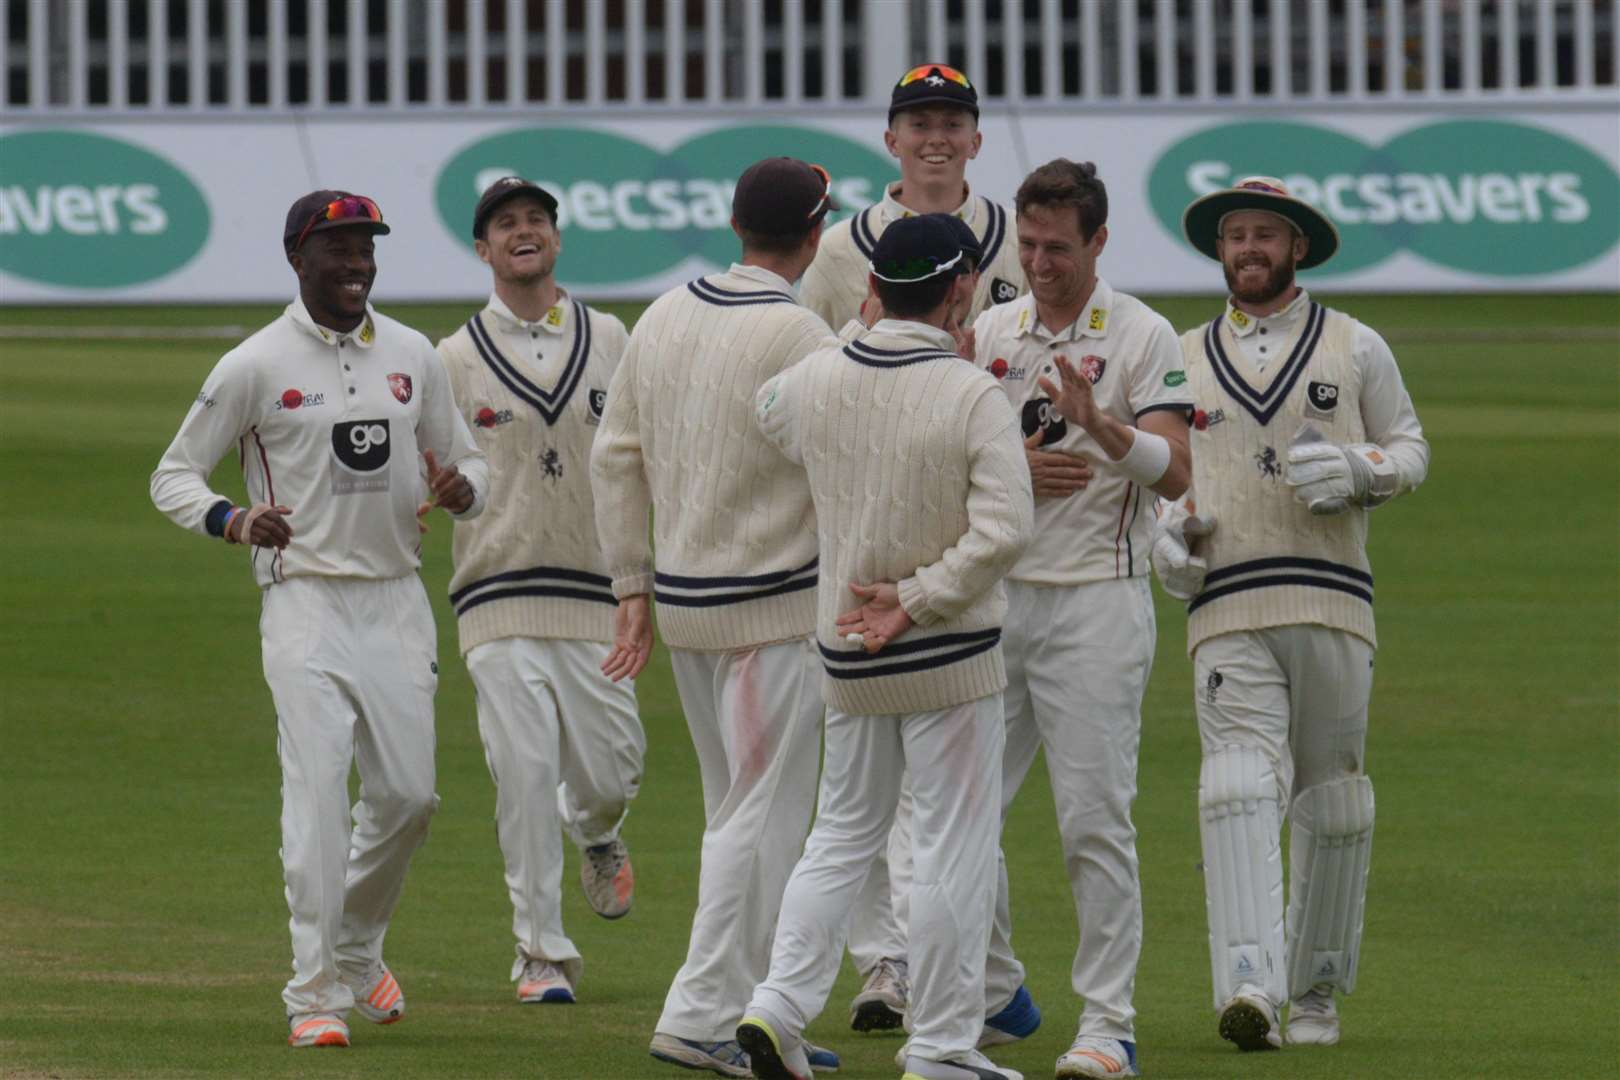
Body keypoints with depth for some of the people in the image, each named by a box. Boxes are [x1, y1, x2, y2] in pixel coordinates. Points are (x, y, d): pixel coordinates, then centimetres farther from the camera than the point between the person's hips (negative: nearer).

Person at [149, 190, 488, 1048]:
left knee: (406, 793, 5)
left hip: (396, 599, 4)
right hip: (305, 599, -4)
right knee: (316, 793, -13)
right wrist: (233, 521, -22)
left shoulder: (412, 357, 9)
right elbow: (173, 476, 0)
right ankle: (314, 991, -10)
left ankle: (357, 949, 30)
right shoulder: (255, 366, -4)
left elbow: (468, 463, 17)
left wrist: (458, 487, -9)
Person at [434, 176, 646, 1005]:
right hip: (499, 593, -2)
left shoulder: (609, 341, 10)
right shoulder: (456, 360, 4)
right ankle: (542, 955, -1)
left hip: (595, 590, 2)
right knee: (524, 774, -9)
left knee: (607, 769, 1)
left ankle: (597, 837, 39)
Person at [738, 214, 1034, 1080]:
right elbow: (1002, 531, -23)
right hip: (950, 654, -5)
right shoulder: (973, 399, -16)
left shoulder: (811, 383, -1)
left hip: (846, 656, 5)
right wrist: (915, 600, -16)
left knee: (843, 833, 17)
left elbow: (767, 416, 23)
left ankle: (781, 1001, 4)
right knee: (953, 847, 3)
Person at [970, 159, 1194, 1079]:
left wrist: (1098, 425, -29)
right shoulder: (990, 334, 12)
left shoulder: (1143, 337, -3)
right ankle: (993, 993, 22)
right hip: (993, 593, 5)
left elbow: (1173, 471, -13)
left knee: (1096, 820, -7)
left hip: (1096, 599, -5)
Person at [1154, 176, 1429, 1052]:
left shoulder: (1357, 349, 11)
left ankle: (1315, 990, 16)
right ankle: (1249, 987, -29)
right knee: (1239, 786, -17)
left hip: (1332, 603, 0)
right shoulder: (1183, 361, 16)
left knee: (1331, 800, 4)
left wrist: (1354, 469, -8)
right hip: (1227, 607, 0)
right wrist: (1166, 529, 1)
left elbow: (1411, 450, 13)